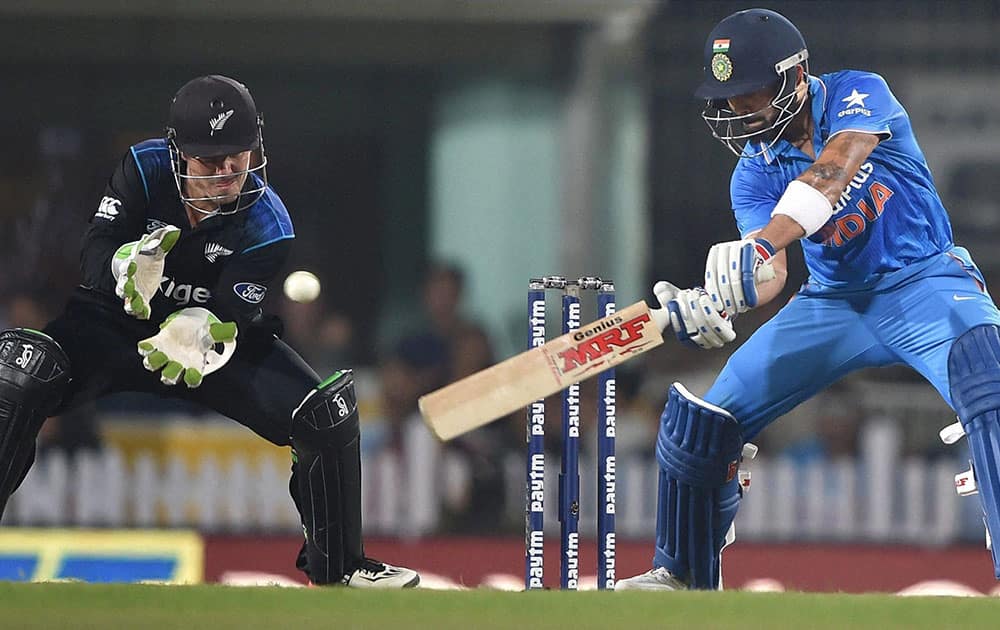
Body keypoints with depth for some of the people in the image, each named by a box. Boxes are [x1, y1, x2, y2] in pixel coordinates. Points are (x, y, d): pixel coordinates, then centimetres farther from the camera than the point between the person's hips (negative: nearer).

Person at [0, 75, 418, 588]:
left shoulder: (268, 226, -15)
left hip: (214, 332, 1)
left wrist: (203, 331, -47)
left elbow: (232, 314, -22)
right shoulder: (145, 169, -13)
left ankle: (337, 567, 9)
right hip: (119, 318, -1)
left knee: (328, 414, -15)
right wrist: (126, 266, -42)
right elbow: (96, 248, -18)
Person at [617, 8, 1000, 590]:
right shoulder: (755, 172, -3)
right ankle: (684, 575, 22)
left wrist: (764, 243, -50)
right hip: (834, 298, 5)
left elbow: (832, 171, -35)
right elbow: (770, 274, -17)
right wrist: (714, 303, -40)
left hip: (922, 281, -5)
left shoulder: (859, 95, -14)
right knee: (707, 418, 1)